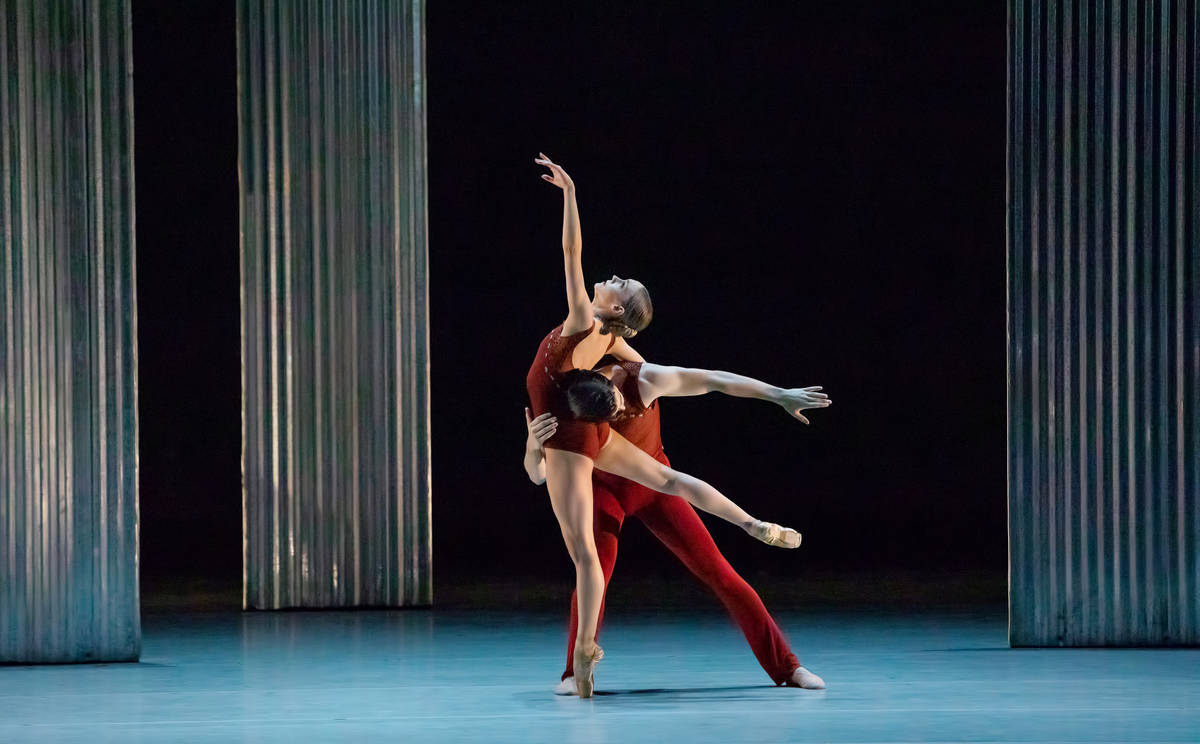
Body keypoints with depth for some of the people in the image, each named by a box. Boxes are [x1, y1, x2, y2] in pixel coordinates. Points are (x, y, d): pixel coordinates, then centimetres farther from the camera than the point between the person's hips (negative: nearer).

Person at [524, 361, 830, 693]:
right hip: (603, 488, -1)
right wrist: (533, 444, -54)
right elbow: (538, 475, -32)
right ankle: (576, 673, -9)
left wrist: (780, 395, -26)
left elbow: (714, 380, -26)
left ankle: (786, 666, 1)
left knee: (718, 572, -5)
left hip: (653, 485, 1)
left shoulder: (642, 380, -31)